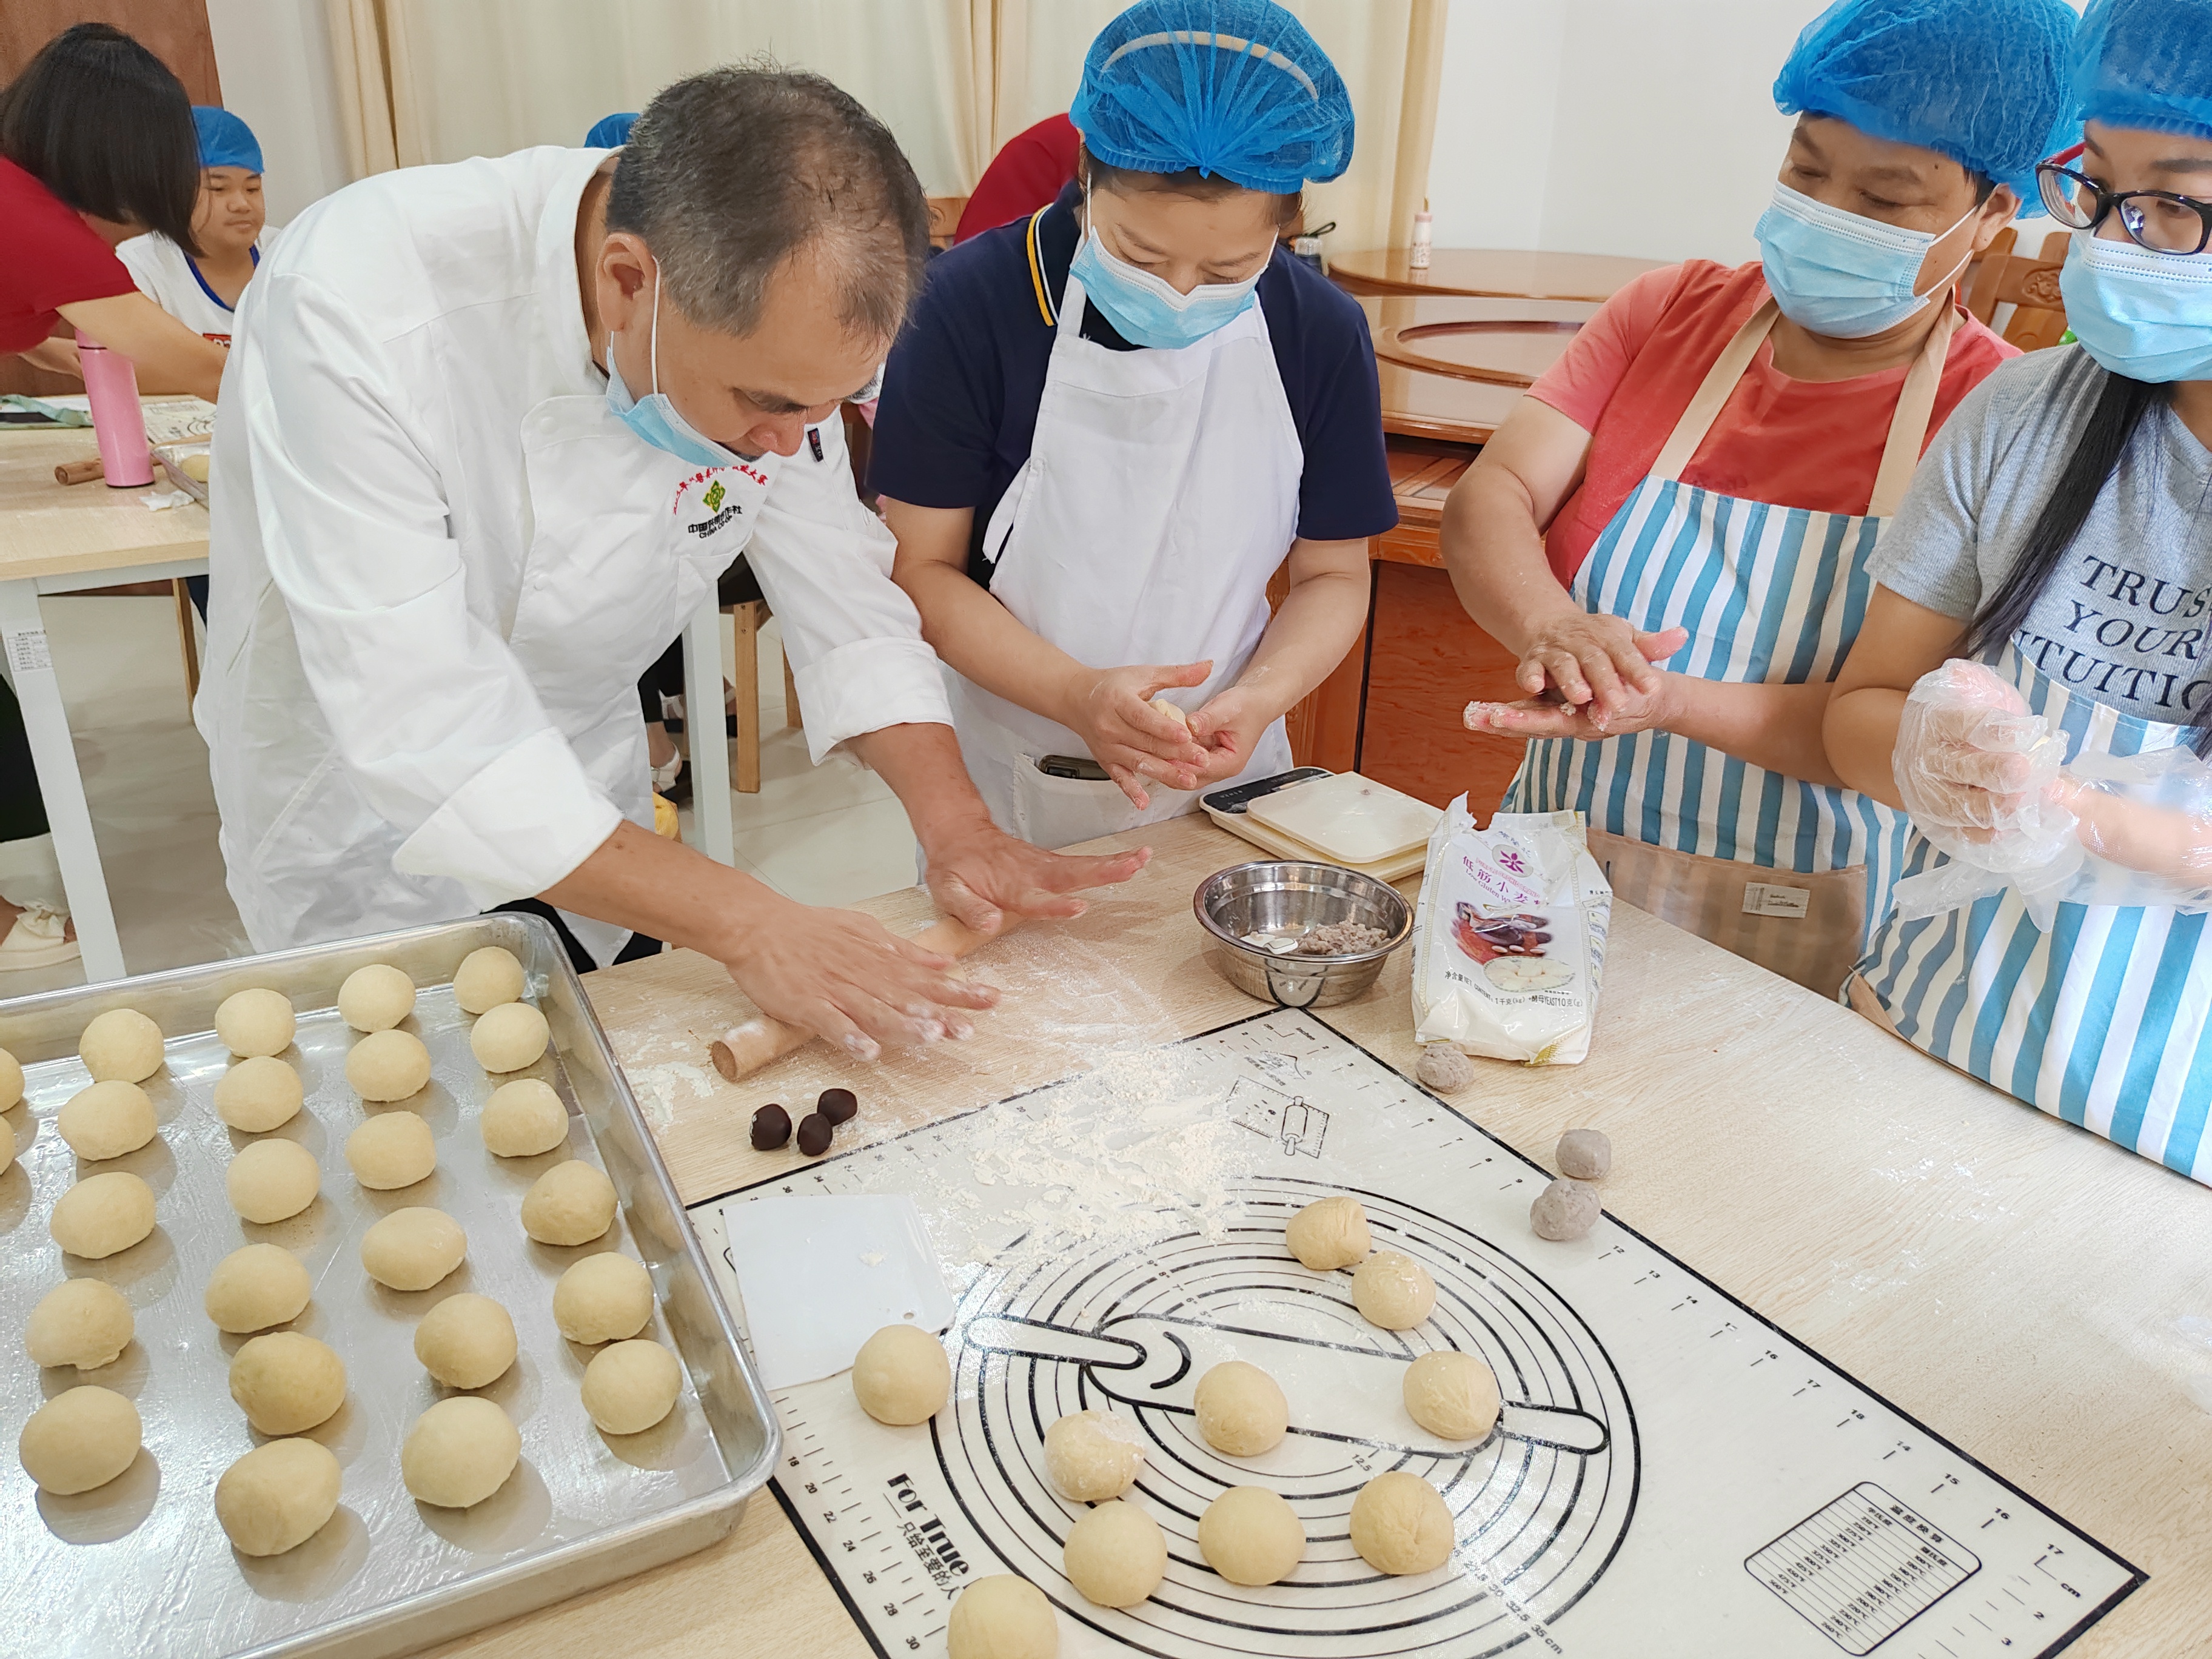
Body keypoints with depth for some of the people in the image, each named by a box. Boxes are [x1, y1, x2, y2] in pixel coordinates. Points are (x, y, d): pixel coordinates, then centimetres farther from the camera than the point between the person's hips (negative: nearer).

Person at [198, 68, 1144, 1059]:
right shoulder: (356, 308, -35)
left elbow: (839, 584, -10)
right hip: (371, 843, -4)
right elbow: (426, 733, -37)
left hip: (587, 811, 5)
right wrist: (748, 926, -39)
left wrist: (958, 828, -21)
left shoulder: (764, 319, -19)